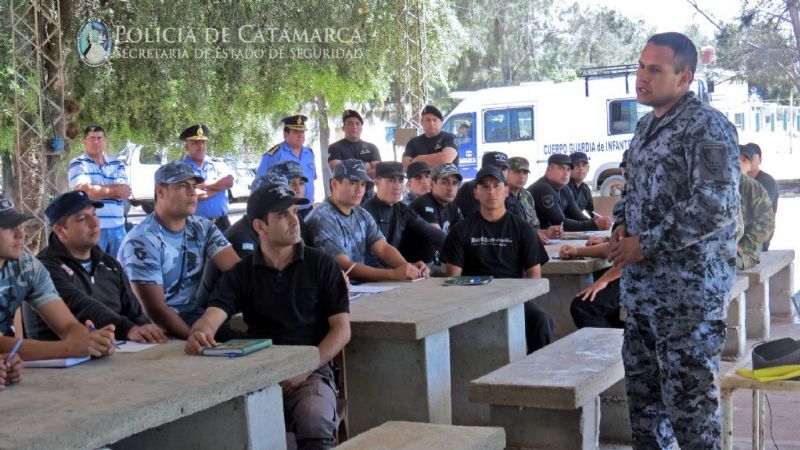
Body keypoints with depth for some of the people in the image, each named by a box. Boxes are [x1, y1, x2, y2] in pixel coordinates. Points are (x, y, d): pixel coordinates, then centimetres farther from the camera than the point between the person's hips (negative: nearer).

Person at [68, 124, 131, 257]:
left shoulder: (117, 164, 13)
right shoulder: (78, 164, 0)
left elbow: (125, 192, -1)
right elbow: (85, 191, -16)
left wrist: (97, 190, -11)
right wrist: (114, 189, -9)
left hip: (117, 227, 5)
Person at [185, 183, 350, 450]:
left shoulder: (321, 265, 7)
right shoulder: (241, 273, 11)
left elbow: (341, 329, 3)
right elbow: (211, 318, -5)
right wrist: (199, 335, -31)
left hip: (311, 371, -1)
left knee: (314, 419, -35)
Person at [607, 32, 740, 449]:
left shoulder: (707, 126, -12)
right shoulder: (646, 126, 14)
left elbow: (716, 207, -21)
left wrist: (645, 244, -18)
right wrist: (623, 227, 5)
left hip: (689, 286, -8)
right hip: (641, 283, 9)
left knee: (688, 393, -3)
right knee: (642, 385, 15)